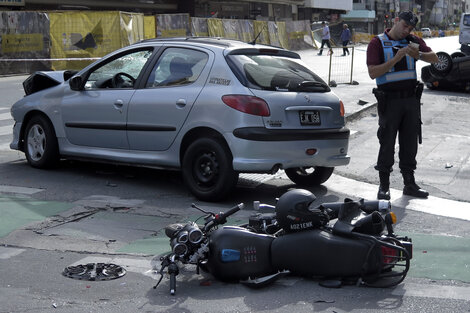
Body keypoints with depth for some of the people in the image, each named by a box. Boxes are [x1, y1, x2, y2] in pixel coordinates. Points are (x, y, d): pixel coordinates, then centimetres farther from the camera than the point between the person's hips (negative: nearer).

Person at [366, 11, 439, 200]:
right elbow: (373, 73, -13)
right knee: (387, 143, -1)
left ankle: (409, 184, 18)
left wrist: (418, 55, -17)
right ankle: (384, 186, 8)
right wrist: (396, 59, -21)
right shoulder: (377, 43, -3)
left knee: (410, 143, 9)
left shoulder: (413, 41, 11)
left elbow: (434, 59, 2)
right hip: (389, 100, -4)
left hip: (411, 99, 5)